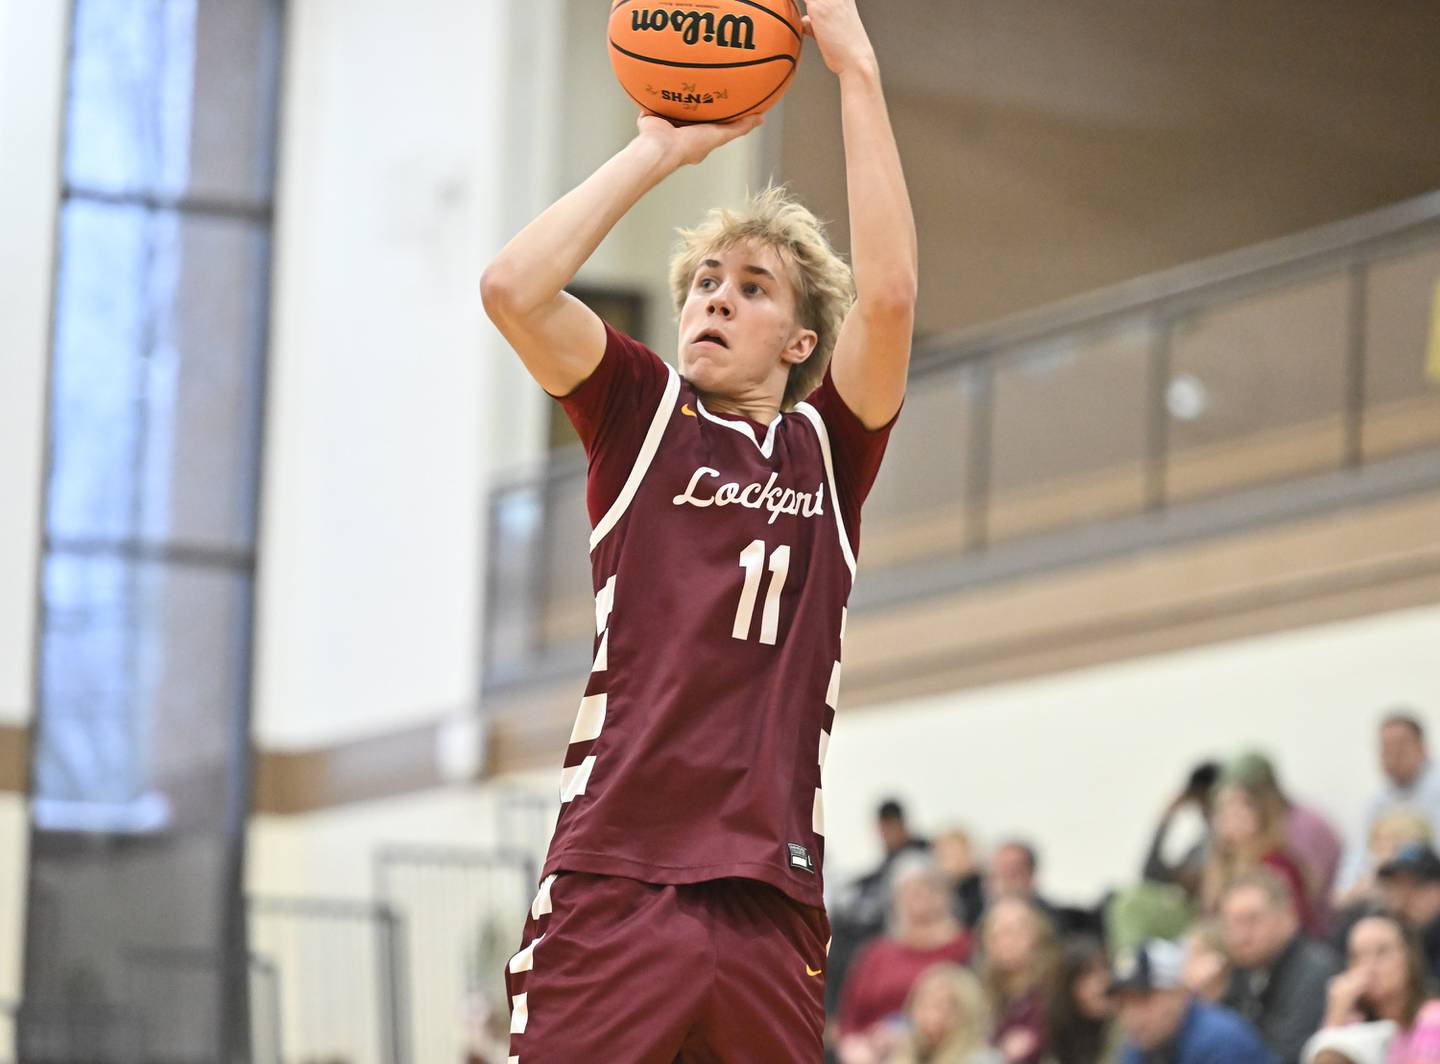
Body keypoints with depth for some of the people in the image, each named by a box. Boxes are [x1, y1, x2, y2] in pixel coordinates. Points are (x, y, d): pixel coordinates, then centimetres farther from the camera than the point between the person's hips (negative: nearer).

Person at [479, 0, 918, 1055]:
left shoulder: (829, 447, 15)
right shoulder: (642, 414, 13)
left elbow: (888, 297, -2)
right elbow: (512, 287, -2)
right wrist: (663, 146, 4)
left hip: (772, 899, 2)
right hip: (612, 880, -1)